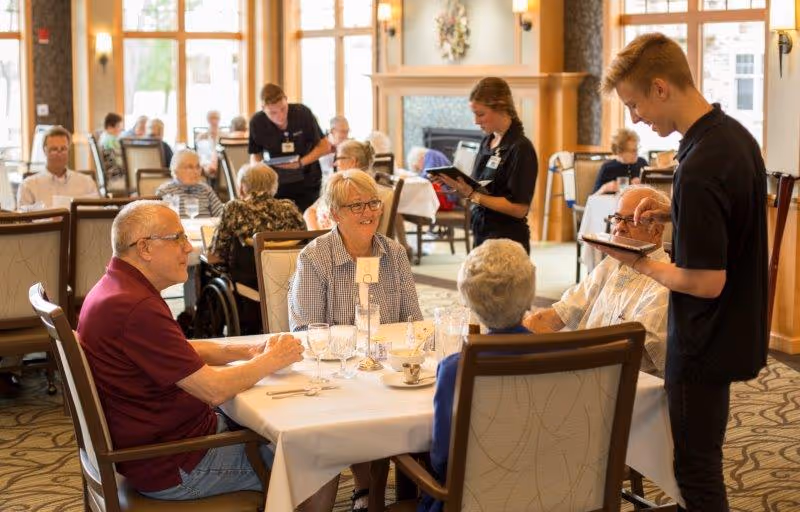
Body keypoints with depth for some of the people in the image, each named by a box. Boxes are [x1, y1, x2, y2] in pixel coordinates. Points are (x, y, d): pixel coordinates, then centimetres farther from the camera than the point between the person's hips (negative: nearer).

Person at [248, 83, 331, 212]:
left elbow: (325, 146, -8)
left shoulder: (303, 113, -16)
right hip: (277, 184, 1)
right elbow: (255, 154, 4)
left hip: (307, 182, -1)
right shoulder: (257, 122, -12)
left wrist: (301, 163, -22)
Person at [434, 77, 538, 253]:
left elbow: (519, 208, -18)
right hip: (482, 234, 7)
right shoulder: (487, 142, 10)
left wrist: (472, 194, -22)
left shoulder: (521, 148, -14)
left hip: (507, 240, -7)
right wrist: (458, 185, -4)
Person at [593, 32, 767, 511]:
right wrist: (674, 211, 6)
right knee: (704, 459, 23)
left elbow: (706, 282, -27)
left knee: (697, 471, 5)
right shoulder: (735, 134, 2)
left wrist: (639, 263, -12)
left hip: (706, 344, -9)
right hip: (734, 329, 9)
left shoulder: (700, 166, -28)